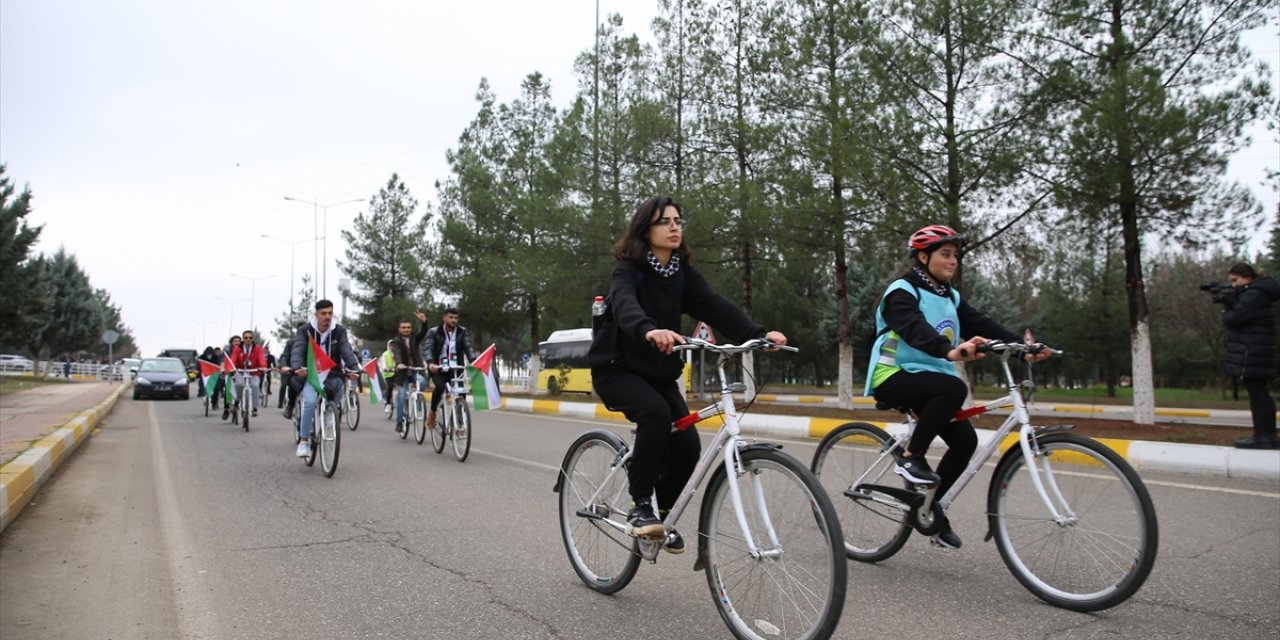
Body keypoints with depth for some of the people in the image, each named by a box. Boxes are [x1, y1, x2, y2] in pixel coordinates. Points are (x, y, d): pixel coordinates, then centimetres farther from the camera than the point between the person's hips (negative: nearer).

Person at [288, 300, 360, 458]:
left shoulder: (339, 331, -2)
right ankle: (304, 440, -13)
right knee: (310, 402, -24)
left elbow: (347, 351, -13)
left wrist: (354, 368, -31)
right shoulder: (305, 330, -5)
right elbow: (297, 350, -18)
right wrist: (297, 367, -39)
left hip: (332, 375, 3)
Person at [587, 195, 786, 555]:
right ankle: (640, 507, -17)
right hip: (616, 368, -5)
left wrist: (757, 334, -31)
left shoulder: (684, 273, 1)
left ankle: (661, 513, 14)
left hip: (659, 372, 5)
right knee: (656, 413, -33)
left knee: (688, 443, -10)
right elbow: (625, 305, -37)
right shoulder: (628, 269, -15)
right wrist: (649, 331, -59)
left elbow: (716, 307, -14)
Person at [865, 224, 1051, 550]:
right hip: (895, 376, -8)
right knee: (954, 388, -32)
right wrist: (948, 351, -48)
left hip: (930, 378, 8)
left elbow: (982, 324, 1)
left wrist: (1021, 346, -15)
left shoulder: (951, 297, 14)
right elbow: (914, 329, -30)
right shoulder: (902, 291, -10)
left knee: (965, 439, -7)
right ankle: (911, 458, -17)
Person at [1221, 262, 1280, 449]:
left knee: (1256, 393, -9)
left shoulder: (1253, 294, -14)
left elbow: (1234, 318, -20)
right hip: (1257, 355, 10)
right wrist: (1227, 300, 3)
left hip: (1251, 354, -10)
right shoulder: (1258, 293, 19)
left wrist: (1225, 312, 2)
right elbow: (1241, 315, 17)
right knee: (1260, 393, 14)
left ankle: (1261, 436, -8)